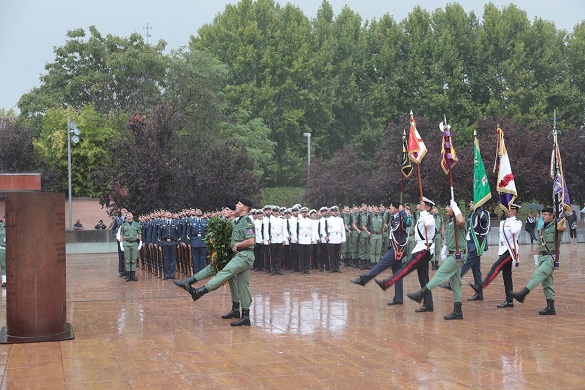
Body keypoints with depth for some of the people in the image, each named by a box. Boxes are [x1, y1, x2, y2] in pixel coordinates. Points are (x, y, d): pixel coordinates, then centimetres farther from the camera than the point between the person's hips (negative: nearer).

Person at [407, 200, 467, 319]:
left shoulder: (457, 220, -11)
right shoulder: (449, 221, 18)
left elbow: (461, 221, -39)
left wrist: (455, 207, -26)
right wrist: (444, 251, 16)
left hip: (457, 255, -10)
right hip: (452, 255, 10)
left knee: (440, 274, -12)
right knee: (455, 284, 9)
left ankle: (420, 294, -13)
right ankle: (457, 312, 11)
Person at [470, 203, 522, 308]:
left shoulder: (517, 222, -5)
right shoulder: (503, 222, 18)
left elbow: (514, 231, -25)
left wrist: (511, 217, -14)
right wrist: (500, 251, 20)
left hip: (510, 250, -8)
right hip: (503, 250, 8)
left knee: (496, 267, -20)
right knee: (506, 275, 6)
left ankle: (480, 287, -28)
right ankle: (509, 301, 7)